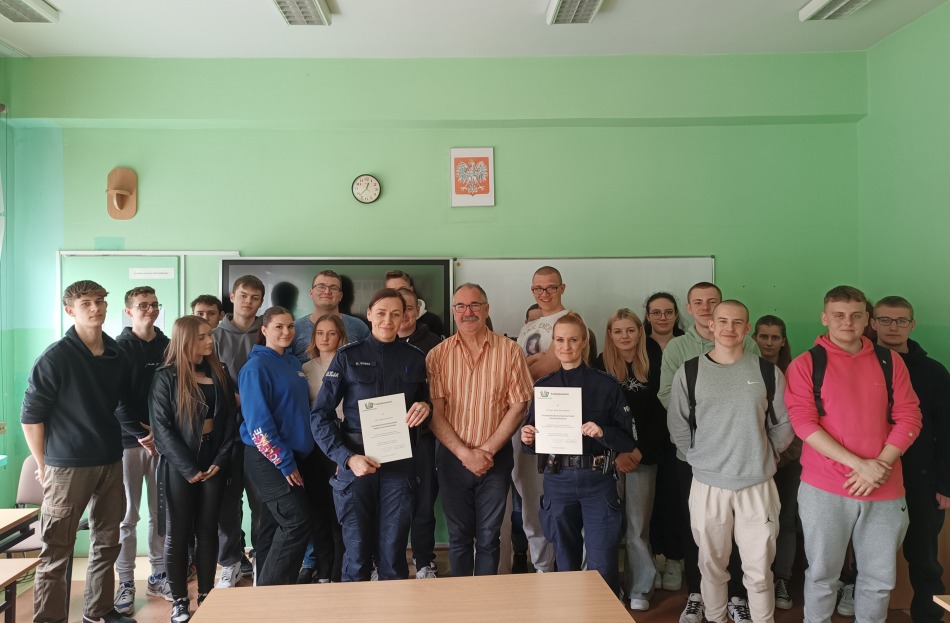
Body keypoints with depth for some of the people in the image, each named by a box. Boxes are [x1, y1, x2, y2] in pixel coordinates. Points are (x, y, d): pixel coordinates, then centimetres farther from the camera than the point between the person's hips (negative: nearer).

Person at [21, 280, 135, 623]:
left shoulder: (118, 355, 3)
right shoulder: (56, 358, -11)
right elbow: (31, 415, -9)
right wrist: (43, 465, -6)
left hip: (111, 462, 6)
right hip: (68, 465, -5)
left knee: (106, 543, 15)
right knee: (57, 549, 3)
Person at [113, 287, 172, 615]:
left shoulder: (168, 347, 8)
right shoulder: (120, 348, 0)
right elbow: (116, 400, -7)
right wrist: (142, 434, -12)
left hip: (163, 439, 3)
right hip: (129, 440, -3)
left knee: (161, 512, 8)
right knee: (127, 515, 3)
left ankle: (158, 575, 20)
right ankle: (125, 582, 13)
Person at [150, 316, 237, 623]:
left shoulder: (219, 375, 6)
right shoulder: (166, 377, -7)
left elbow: (229, 420, 6)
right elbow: (162, 427, -11)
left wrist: (220, 460, -6)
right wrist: (188, 468, -15)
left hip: (213, 464, 4)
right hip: (179, 467, -4)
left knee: (207, 531, 10)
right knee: (178, 534, 6)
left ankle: (206, 596, 20)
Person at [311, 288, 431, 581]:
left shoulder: (415, 358, 8)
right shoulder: (348, 357, 0)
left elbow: (427, 400, 20)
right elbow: (320, 414, -2)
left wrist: (425, 407, -5)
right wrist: (347, 457, -15)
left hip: (399, 464, 2)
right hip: (355, 462, -1)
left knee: (393, 555, 6)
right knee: (357, 552, 6)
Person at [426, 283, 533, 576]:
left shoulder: (509, 351, -3)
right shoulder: (438, 355, -1)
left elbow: (519, 405, -5)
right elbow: (434, 412, -5)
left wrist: (487, 450, -11)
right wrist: (465, 454, -13)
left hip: (496, 457, -1)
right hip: (452, 458, 1)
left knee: (488, 537, 10)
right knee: (458, 536, 13)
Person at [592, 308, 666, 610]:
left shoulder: (653, 364, 0)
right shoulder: (600, 367, -2)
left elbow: (659, 413, -1)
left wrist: (640, 452, -8)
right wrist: (616, 453, -9)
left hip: (643, 455, 0)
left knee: (638, 524, 4)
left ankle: (639, 589, 17)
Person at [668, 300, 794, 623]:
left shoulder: (767, 372, 0)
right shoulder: (689, 372, -2)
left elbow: (784, 425, 8)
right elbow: (677, 425, 5)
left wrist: (761, 456, 6)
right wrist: (699, 459, 4)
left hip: (757, 484, 0)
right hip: (707, 484, 0)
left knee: (759, 569, 7)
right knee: (712, 564, 13)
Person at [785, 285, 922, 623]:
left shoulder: (890, 361, 7)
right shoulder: (805, 364, -3)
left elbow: (909, 418, 3)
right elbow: (803, 423, -11)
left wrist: (881, 465, -11)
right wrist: (858, 464, -18)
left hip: (885, 489, 3)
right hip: (824, 489, -3)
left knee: (880, 578, 14)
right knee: (822, 573, 11)